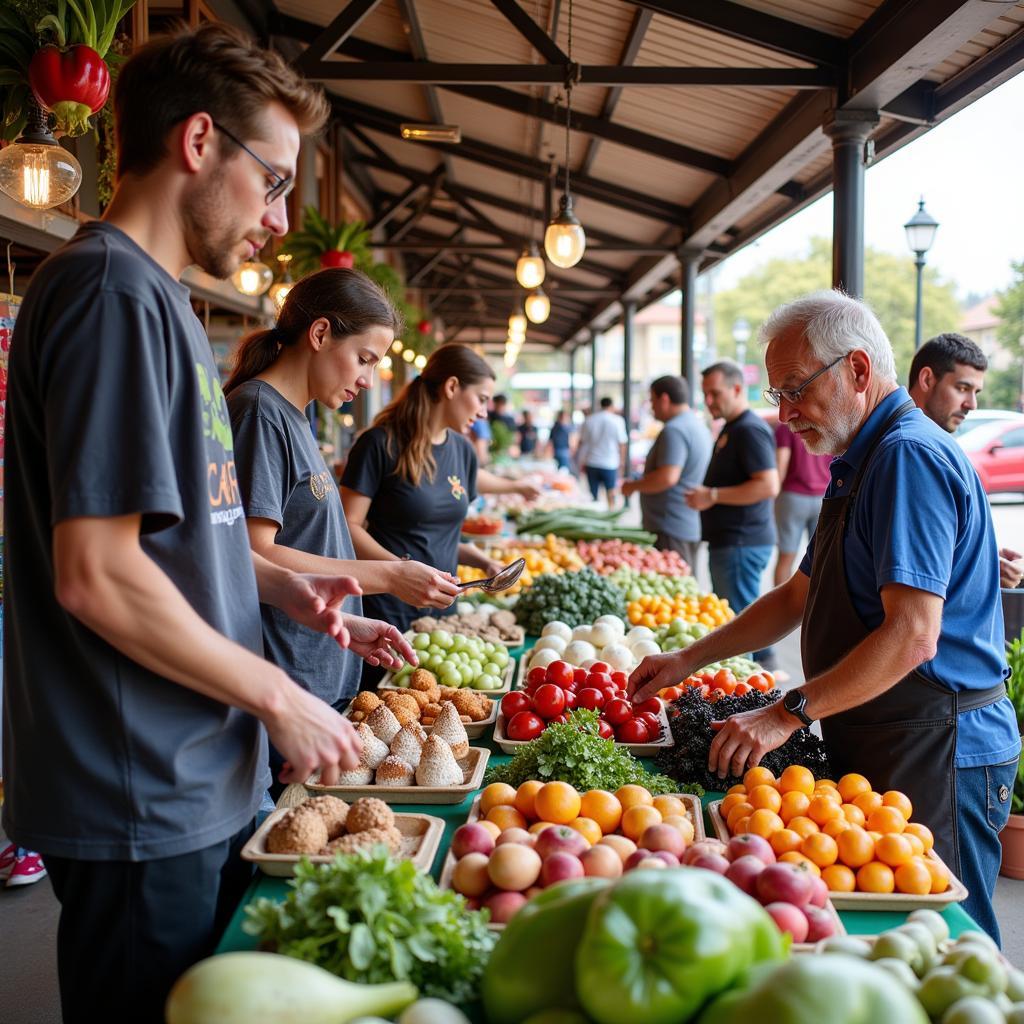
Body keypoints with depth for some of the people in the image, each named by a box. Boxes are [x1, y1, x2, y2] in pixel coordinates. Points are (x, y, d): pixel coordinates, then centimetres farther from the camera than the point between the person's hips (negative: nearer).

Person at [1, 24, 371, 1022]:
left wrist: (275, 581, 7)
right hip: (141, 806, -9)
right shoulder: (114, 291, -18)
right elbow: (96, 575, -24)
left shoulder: (154, 295, 13)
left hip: (193, 780, 9)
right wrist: (277, 696, -15)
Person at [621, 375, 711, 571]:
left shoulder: (674, 430, -17)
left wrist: (633, 486, -12)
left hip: (670, 531, -11)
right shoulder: (699, 426, 16)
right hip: (692, 528, 11)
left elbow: (667, 477, -26)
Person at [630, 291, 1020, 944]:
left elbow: (912, 637, -26)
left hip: (933, 759, -10)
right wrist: (690, 660, 15)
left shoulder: (910, 455, -18)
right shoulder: (864, 463, 15)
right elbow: (800, 597, 22)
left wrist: (789, 714, -24)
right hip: (874, 748, 10)